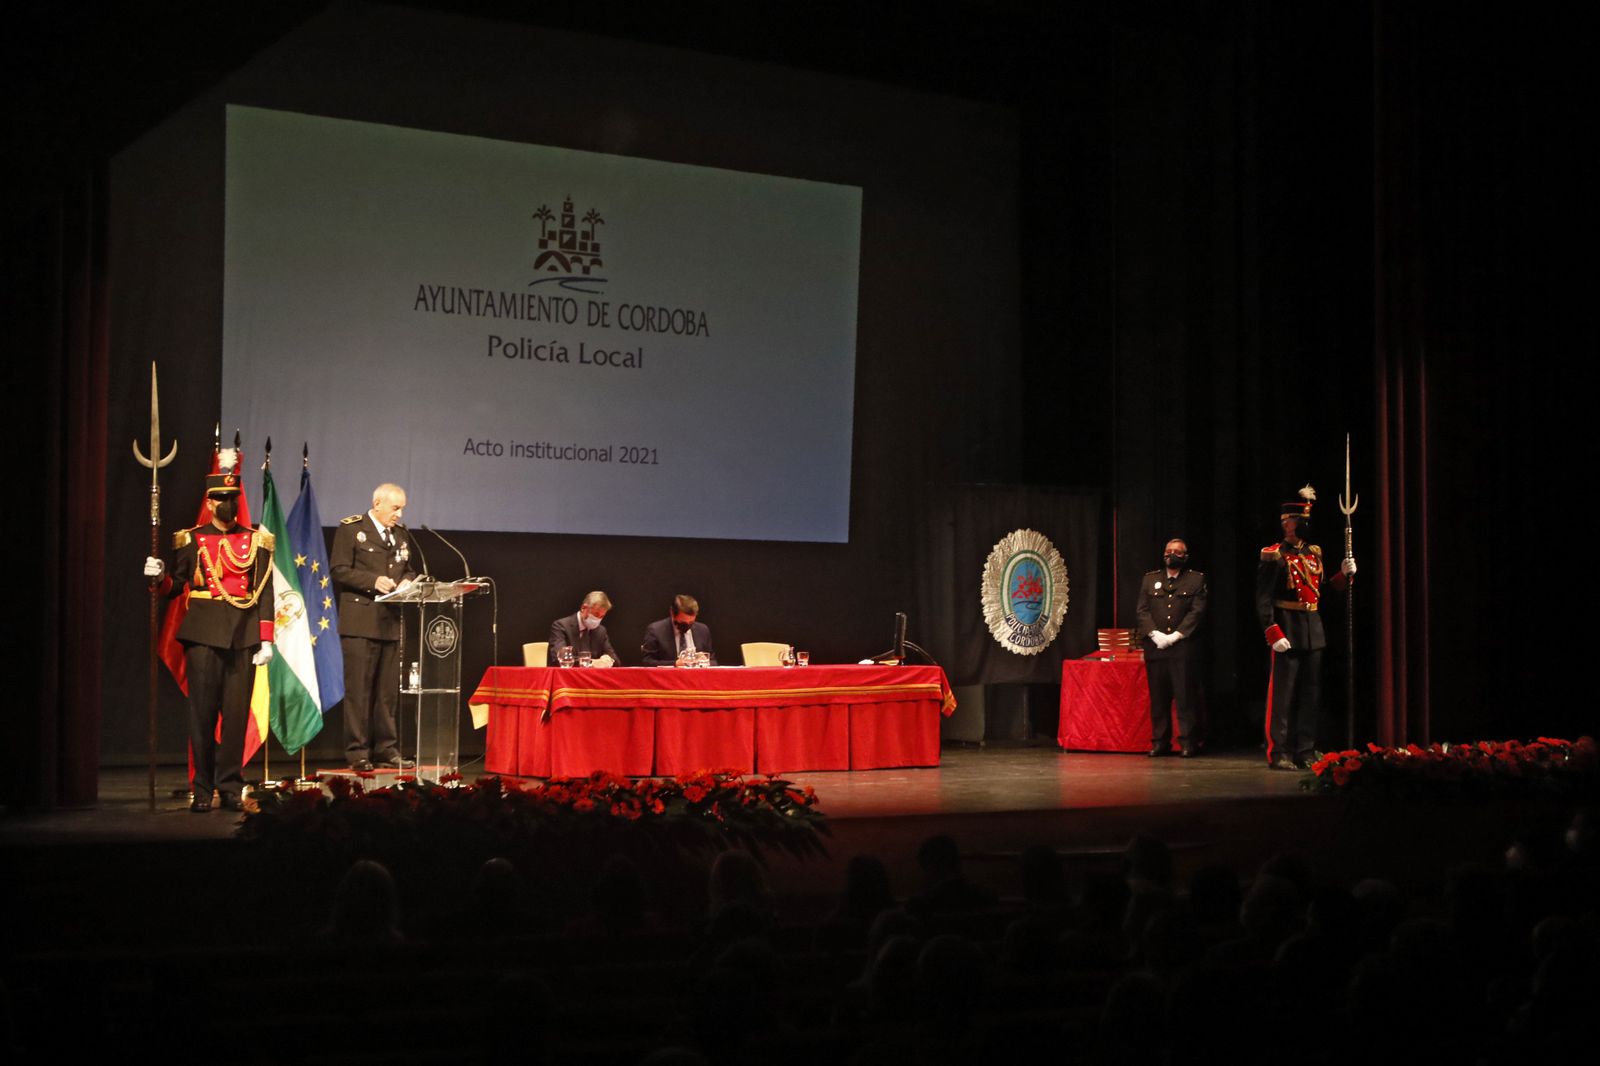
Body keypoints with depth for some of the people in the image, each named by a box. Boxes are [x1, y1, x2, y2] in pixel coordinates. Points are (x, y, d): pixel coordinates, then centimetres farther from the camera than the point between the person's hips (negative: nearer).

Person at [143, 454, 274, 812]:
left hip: (244, 635, 1)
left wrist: (266, 639, -1)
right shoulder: (191, 540, 8)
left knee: (237, 713, 2)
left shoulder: (256, 540, 8)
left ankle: (231, 787, 10)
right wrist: (160, 576, -13)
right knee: (202, 712, -1)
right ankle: (203, 790, 6)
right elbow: (175, 587, 9)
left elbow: (265, 593, 5)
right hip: (204, 634, -1)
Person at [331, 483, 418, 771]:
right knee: (358, 690, -5)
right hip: (360, 622, -6)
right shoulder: (351, 528, -1)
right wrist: (373, 581, -18)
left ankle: (386, 750, 14)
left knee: (388, 692, 8)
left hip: (391, 623, 6)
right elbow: (339, 570, -7)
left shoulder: (401, 534, 18)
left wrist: (407, 581, 2)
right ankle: (357, 752, -1)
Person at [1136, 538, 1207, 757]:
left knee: (1184, 696, -4)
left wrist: (1176, 635, -11)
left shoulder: (1196, 579, 8)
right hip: (1154, 647, 3)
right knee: (1158, 696, 3)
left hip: (1182, 648, -3)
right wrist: (1154, 634, -7)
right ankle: (1160, 741, 8)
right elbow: (1142, 610, 9)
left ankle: (1186, 741, 0)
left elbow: (1197, 611, -2)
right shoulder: (1150, 579, 16)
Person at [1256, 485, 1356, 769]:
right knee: (1283, 695, -3)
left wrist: (1344, 574, 4)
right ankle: (1278, 754, 2)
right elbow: (1263, 599, -14)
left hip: (1314, 632, 7)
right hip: (1288, 633, -7)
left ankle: (1305, 752, 17)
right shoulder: (1274, 556, -8)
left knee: (1310, 694, 10)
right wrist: (1273, 634, -21)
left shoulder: (1314, 553, 13)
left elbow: (1323, 589, 19)